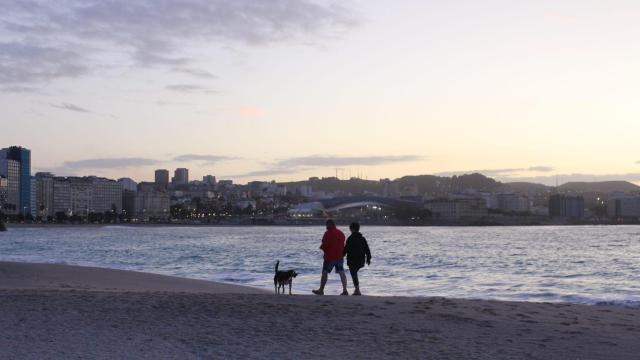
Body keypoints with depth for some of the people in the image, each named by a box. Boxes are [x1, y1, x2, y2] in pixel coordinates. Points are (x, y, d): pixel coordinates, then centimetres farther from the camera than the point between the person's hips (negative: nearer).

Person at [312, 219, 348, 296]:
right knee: (342, 273, 3)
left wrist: (321, 247, 8)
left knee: (325, 273, 5)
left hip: (329, 256, -6)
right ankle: (345, 290, -5)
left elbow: (324, 244, -12)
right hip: (340, 256, 6)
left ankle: (321, 290, 11)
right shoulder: (341, 233, 9)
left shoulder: (328, 233, -13)